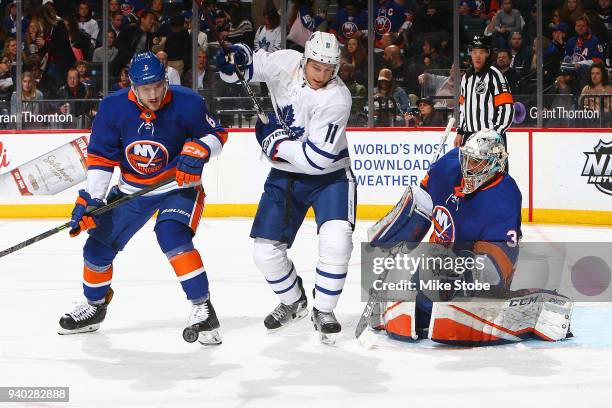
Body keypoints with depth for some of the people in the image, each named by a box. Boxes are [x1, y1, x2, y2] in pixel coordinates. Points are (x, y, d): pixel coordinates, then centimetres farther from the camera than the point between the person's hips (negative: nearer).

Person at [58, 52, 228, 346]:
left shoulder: (185, 103, -21)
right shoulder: (113, 108, -15)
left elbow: (217, 134, -7)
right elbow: (100, 157, -8)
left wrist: (198, 151, -27)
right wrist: (90, 199, -15)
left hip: (179, 185, -4)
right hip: (132, 189, 4)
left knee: (172, 236, -29)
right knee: (99, 243, 5)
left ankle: (202, 307, -19)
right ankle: (94, 305, 32)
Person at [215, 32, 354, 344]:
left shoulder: (336, 98, -26)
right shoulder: (285, 64, -14)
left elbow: (317, 158, -30)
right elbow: (244, 66, -2)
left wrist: (276, 141, -22)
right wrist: (232, 62, -26)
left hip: (328, 175, -4)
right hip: (285, 175, 4)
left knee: (336, 240, -25)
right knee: (266, 252, 3)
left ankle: (324, 311, -5)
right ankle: (294, 302, 31)